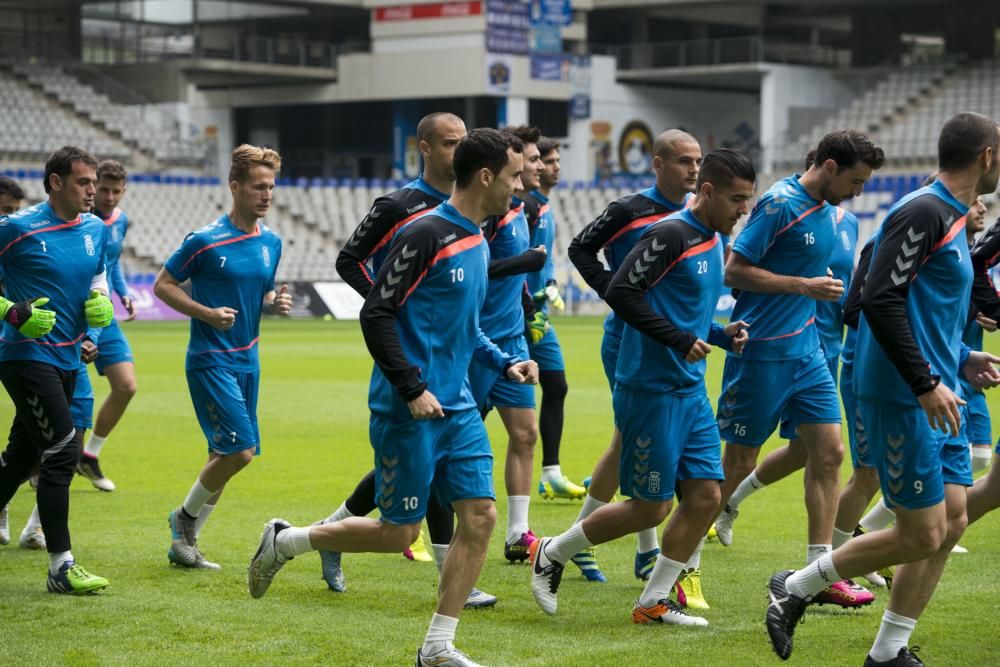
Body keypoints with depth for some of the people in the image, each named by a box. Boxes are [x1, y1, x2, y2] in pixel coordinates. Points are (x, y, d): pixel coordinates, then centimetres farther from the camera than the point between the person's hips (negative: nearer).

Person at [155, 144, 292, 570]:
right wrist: (207, 313, -18)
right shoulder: (205, 240, -12)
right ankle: (185, 517, 8)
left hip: (247, 360, 7)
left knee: (223, 456, 9)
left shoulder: (271, 243, 7)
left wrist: (275, 302, -3)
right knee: (239, 450, -15)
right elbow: (163, 285, -5)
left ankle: (184, 542, 21)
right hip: (210, 359, -7)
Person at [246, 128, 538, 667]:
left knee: (480, 516, -1)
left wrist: (506, 362, 12)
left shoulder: (478, 244, 12)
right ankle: (283, 542, 20)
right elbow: (376, 314, -17)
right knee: (397, 533, -1)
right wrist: (413, 389, -20)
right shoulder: (426, 236, -15)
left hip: (456, 409, 8)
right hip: (407, 412, -8)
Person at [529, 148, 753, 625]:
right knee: (650, 508, -2)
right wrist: (679, 340, -23)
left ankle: (654, 602, 14)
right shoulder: (671, 235, -15)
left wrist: (722, 335, 7)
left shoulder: (715, 242, 14)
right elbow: (620, 292, -23)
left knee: (705, 496, 4)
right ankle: (551, 554, 16)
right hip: (651, 389, -9)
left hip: (691, 393, 9)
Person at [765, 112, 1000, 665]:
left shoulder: (952, 219, 15)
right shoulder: (924, 212, -15)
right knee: (922, 534, -6)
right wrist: (926, 383, -23)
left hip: (934, 398, 10)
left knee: (951, 520, 7)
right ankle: (794, 589, 9)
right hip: (902, 399, -10)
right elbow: (880, 299, -23)